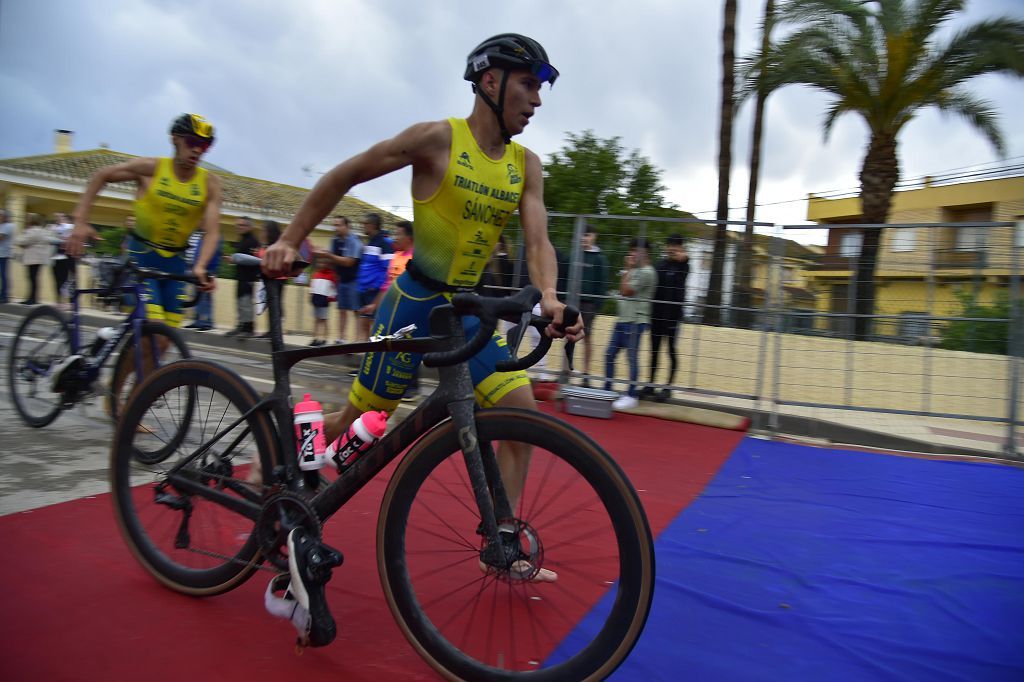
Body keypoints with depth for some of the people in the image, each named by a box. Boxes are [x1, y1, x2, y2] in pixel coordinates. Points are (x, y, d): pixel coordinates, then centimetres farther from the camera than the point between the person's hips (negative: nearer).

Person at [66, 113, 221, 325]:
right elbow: (102, 175, 1)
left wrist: (200, 267, -33)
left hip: (175, 262, 3)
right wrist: (80, 221, -7)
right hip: (141, 255, -3)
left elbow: (212, 232, -15)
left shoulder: (210, 183, -8)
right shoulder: (151, 168, -10)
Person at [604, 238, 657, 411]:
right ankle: (607, 390, 19)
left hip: (635, 321, -10)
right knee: (609, 354, 10)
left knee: (632, 357, -6)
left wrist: (627, 270, -5)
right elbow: (622, 291, 19)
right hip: (622, 319, 10)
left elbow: (626, 291, -15)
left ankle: (631, 395, -1)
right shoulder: (634, 271, 19)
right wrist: (627, 269, 14)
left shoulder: (647, 272, -11)